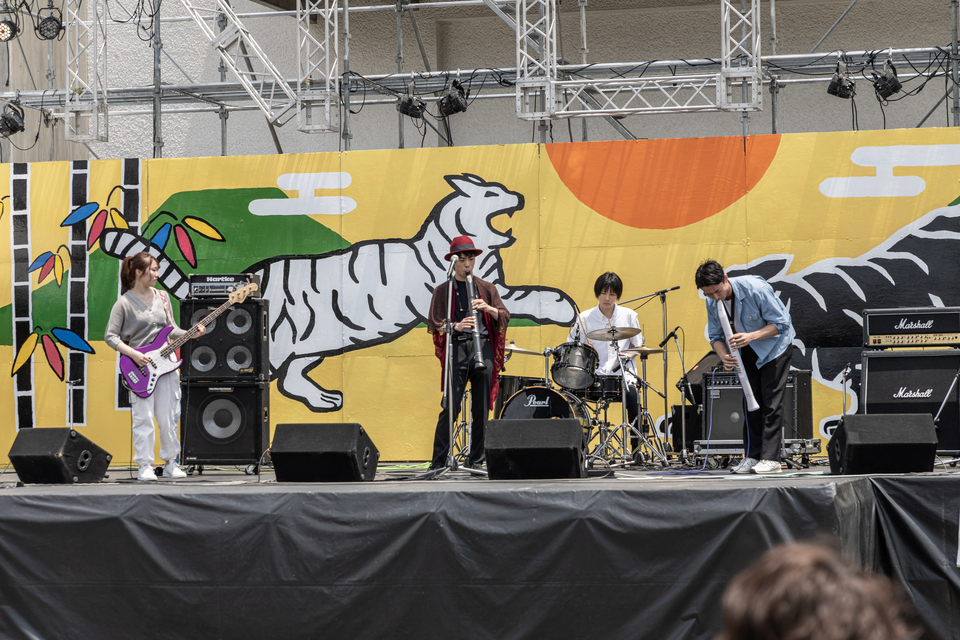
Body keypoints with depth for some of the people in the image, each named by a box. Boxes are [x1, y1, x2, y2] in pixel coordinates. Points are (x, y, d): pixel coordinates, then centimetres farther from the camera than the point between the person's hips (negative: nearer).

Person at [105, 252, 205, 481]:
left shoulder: (162, 297, 10)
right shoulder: (125, 303, -6)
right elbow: (110, 336, -6)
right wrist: (133, 354, -16)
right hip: (139, 368, -4)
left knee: (168, 417, 5)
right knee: (143, 418, -4)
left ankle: (171, 464, 15)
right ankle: (145, 466, 2)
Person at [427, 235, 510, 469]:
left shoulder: (486, 288, 17)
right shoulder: (443, 291, 10)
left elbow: (505, 317, 8)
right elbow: (433, 324, 1)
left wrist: (488, 308, -12)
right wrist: (456, 326, -17)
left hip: (483, 347, 3)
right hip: (457, 347, -3)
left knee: (482, 409, 2)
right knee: (450, 408, -9)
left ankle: (476, 460, 9)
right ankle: (438, 462, -6)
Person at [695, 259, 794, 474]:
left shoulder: (754, 288, -30)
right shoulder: (712, 303, -11)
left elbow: (780, 323, -25)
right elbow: (715, 334, 1)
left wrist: (751, 336, -37)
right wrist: (723, 355, -20)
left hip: (774, 345, -6)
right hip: (748, 351, 6)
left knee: (771, 400, -13)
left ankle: (770, 459, -15)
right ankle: (752, 457, 7)